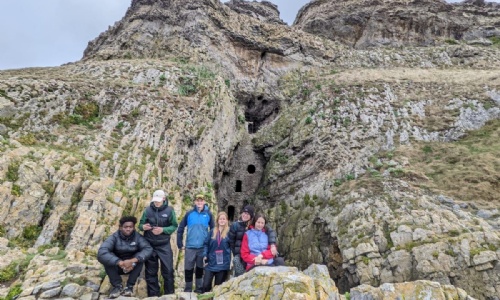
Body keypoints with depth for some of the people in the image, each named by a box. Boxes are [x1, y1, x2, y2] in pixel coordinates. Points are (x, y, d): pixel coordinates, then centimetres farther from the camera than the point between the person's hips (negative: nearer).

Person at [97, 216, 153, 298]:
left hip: (132, 266, 0)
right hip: (117, 266, 0)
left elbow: (148, 249, -29)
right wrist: (120, 262, -45)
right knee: (106, 258, -26)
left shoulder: (137, 237, -15)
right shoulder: (114, 237, -18)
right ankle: (117, 286, -13)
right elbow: (101, 252, -34)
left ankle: (130, 286, -14)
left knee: (140, 257, -28)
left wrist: (133, 260, -44)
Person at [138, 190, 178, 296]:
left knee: (168, 270, 2)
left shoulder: (169, 210, -8)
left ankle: (169, 295, 19)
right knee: (151, 272, 11)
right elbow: (140, 224, 4)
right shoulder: (148, 210, -4)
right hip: (149, 245, 2)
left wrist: (163, 230, -20)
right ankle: (153, 295, 27)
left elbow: (174, 226, -5)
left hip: (164, 245, -1)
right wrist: (143, 227, -19)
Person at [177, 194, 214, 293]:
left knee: (200, 269, 13)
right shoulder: (189, 214, -3)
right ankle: (188, 289, 22)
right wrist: (180, 244, 0)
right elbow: (180, 229, 2)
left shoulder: (208, 214, -2)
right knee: (188, 269, 6)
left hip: (203, 247, 0)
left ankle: (199, 289, 28)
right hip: (190, 247, 0)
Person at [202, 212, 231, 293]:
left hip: (223, 264, -2)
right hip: (211, 262, 2)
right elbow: (206, 244, 8)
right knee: (206, 284, -2)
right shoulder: (212, 231, 7)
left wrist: (231, 260, -6)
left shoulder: (229, 232, -1)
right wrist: (205, 255, -5)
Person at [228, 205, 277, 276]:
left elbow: (270, 231, -10)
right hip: (239, 256, -1)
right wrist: (236, 255, 1)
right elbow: (230, 241, 3)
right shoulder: (235, 225, -4)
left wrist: (273, 245, -24)